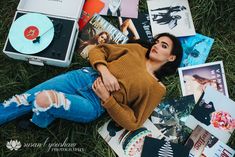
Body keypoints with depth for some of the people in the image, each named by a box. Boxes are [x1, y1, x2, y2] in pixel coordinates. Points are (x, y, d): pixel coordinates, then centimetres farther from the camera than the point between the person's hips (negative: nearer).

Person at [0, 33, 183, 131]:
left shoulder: (156, 89, 1)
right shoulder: (137, 49, 12)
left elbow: (132, 123, -4)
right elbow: (97, 50, 10)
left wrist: (106, 98, -15)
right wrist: (104, 71, -11)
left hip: (95, 104, -4)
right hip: (84, 77, 5)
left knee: (43, 99, -27)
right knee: (24, 100, -6)